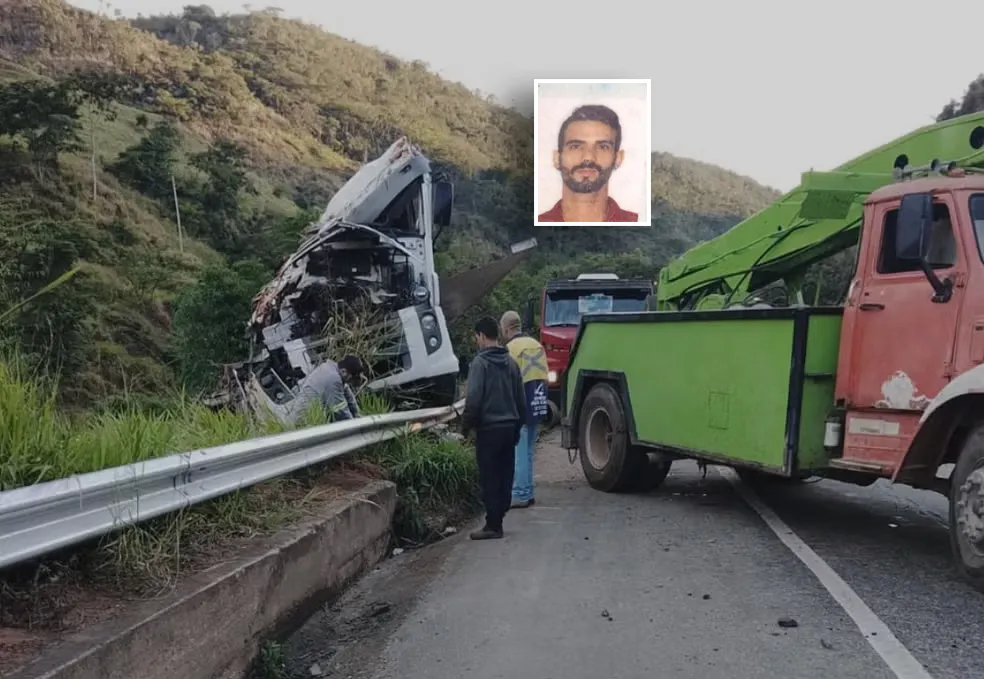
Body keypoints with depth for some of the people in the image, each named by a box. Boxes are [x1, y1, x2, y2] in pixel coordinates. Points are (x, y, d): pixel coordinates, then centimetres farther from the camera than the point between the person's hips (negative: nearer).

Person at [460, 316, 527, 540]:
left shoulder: (480, 362, -11)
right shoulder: (510, 362, 9)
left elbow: (473, 398, -16)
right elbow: (521, 398, 13)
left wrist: (466, 425, -5)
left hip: (488, 428, -7)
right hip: (509, 427, 7)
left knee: (489, 478, -2)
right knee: (505, 475, 11)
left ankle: (493, 525, -1)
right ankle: (498, 518, 18)